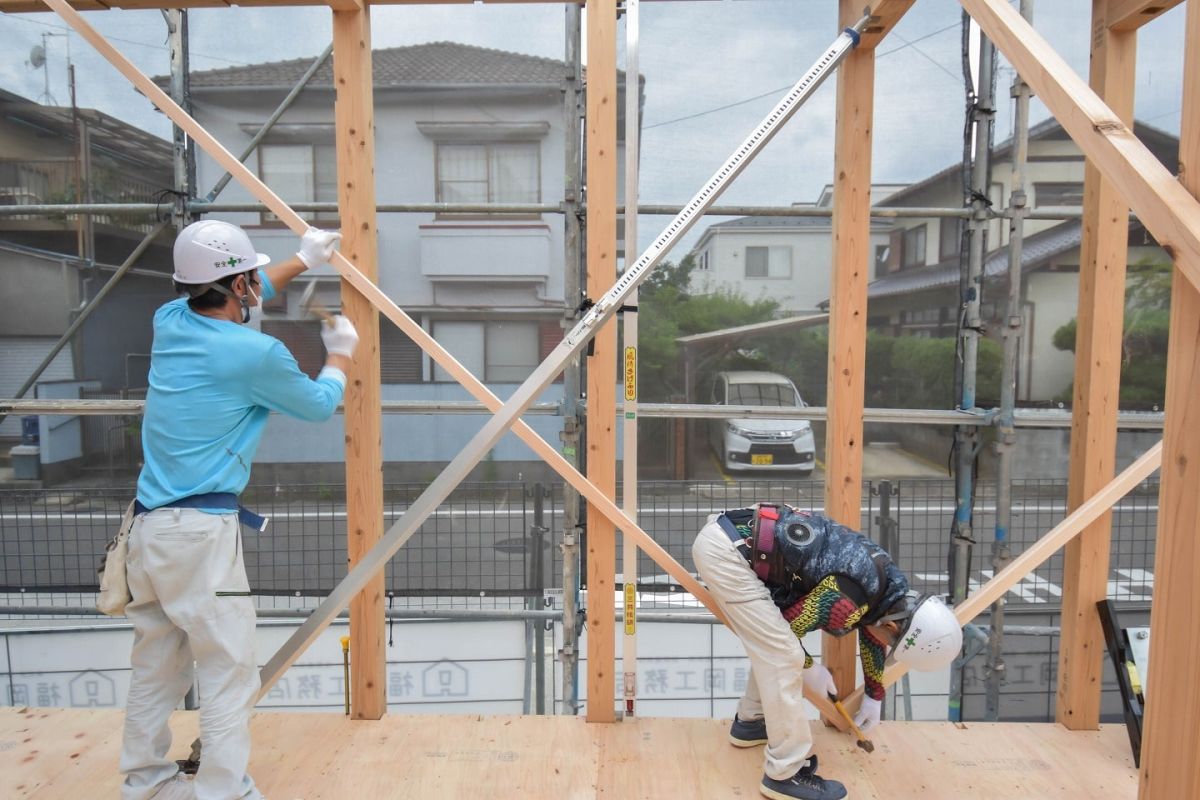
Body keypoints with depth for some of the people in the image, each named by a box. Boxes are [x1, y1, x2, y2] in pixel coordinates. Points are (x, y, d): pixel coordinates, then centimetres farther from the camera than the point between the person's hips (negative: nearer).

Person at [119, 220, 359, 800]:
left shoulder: (170, 322, 7)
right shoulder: (258, 354, -13)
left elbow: (225, 298, 29)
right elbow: (319, 405, 5)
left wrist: (302, 262, 35)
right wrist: (340, 354, 23)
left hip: (147, 526, 8)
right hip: (203, 531, -8)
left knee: (156, 664, 19)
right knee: (229, 670, 1)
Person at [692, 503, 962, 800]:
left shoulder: (888, 581, 11)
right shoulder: (852, 597, -19)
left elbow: (871, 634, 30)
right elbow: (788, 626, -7)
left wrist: (874, 696, 42)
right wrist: (809, 668, 13)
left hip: (736, 537, 10)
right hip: (725, 548, -10)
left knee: (772, 645, 21)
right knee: (782, 655, -5)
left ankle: (750, 722, 39)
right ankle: (786, 775, 8)